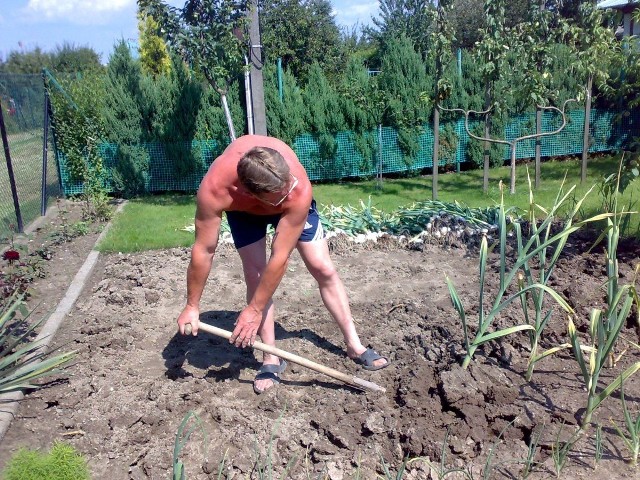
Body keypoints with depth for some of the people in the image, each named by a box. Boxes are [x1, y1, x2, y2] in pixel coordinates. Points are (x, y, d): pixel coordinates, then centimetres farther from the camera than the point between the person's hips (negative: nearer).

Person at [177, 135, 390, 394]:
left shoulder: (300, 189, -44)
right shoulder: (214, 189, -43)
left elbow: (279, 258, -36)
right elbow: (203, 250, -30)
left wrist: (254, 310, -28)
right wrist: (192, 306, -21)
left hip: (293, 207, 0)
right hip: (243, 209, 1)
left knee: (324, 269, -3)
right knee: (255, 275, -12)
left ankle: (354, 345, 10)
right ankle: (272, 360, 1)